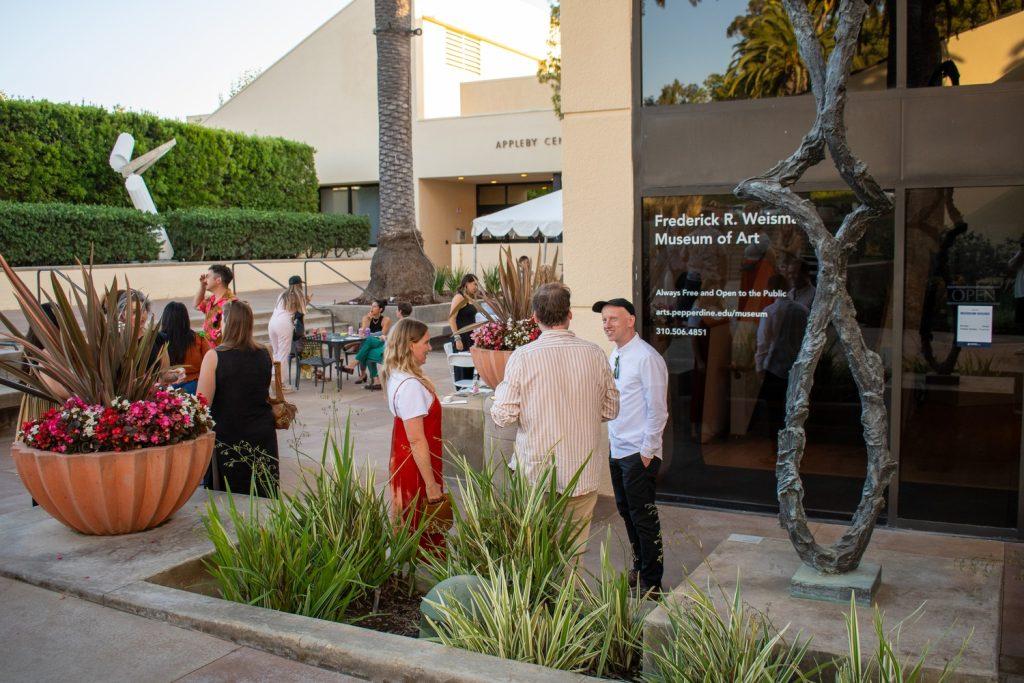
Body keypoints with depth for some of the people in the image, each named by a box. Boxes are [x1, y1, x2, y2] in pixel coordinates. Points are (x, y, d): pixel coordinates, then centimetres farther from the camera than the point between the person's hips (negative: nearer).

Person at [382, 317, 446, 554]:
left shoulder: (396, 376, 4)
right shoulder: (411, 386, -26)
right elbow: (417, 440, -25)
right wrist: (431, 484, -22)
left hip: (402, 457, 10)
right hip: (417, 464, -10)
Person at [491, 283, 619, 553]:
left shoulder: (522, 357, -11)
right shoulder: (594, 354, -4)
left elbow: (503, 417, -9)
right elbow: (610, 410, 5)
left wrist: (500, 390, 10)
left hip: (537, 475, -2)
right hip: (584, 475, 2)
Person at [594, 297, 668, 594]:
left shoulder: (646, 358, -17)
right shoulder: (614, 356, 9)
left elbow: (657, 409, -17)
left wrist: (647, 452, -15)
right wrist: (611, 438, 15)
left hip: (639, 453, -8)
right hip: (617, 450, 9)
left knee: (643, 517, 1)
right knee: (626, 512, 19)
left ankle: (651, 583, 15)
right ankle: (639, 566, 37)